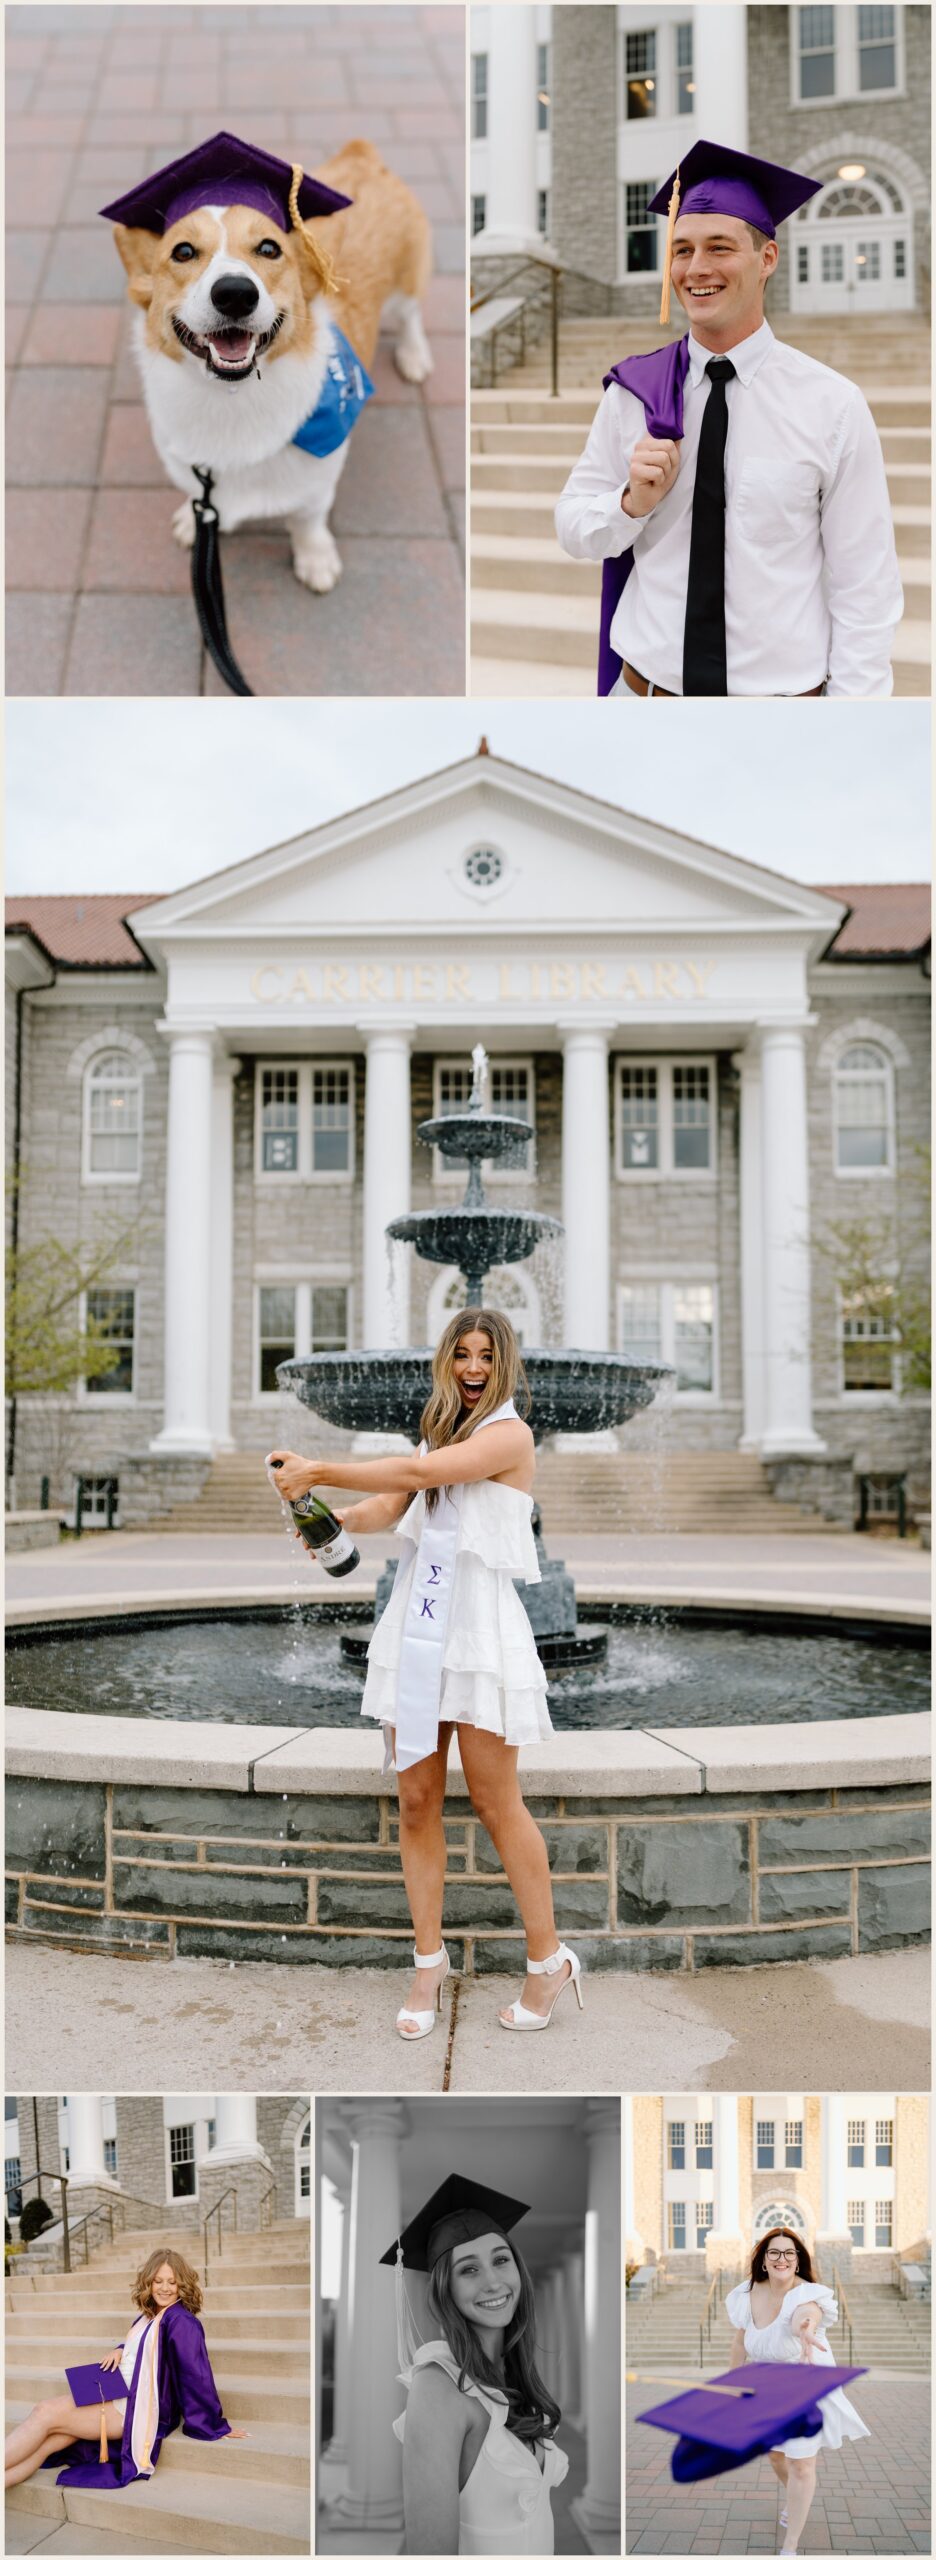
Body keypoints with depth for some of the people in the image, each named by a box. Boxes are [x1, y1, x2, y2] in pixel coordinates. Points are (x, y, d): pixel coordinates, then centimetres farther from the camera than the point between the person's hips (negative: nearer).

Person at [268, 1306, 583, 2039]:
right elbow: (386, 1508, 6)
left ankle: (549, 1959, 15)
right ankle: (429, 1962, 17)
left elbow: (419, 1472, -20)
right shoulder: (440, 1430, 16)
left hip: (479, 1627, -6)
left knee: (496, 1802, 0)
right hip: (417, 1622, 6)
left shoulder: (510, 1434, -6)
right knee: (416, 1800, 6)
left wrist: (319, 1470, -17)